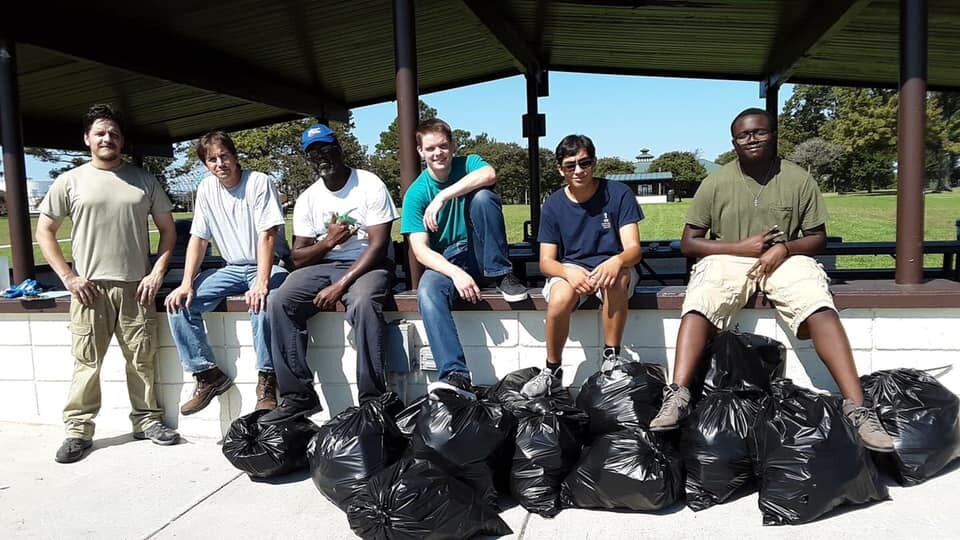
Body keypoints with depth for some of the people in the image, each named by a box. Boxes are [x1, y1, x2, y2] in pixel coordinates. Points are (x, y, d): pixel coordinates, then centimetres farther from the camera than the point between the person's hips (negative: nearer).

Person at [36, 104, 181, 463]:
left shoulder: (144, 180, 8)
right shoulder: (70, 182, 5)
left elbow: (168, 229, 10)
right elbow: (44, 232, 8)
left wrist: (157, 272, -1)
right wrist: (68, 277, -2)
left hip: (136, 287, 1)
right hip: (89, 288, -1)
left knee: (143, 360, 6)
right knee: (87, 363, 2)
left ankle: (147, 420, 19)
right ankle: (78, 431, 13)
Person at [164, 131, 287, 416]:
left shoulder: (259, 182, -12)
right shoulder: (206, 189, 4)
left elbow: (267, 235, -20)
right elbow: (198, 238, 5)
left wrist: (261, 282, -32)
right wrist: (186, 284, -8)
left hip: (266, 266, -6)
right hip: (232, 268, 6)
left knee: (261, 302, -38)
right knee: (178, 303, -12)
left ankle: (267, 380, -22)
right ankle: (208, 374, -1)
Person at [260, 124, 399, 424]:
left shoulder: (370, 184, -5)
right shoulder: (307, 199, 9)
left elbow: (379, 244, -13)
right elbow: (298, 258, 7)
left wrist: (340, 286, -21)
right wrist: (328, 241, -14)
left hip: (366, 264, -5)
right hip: (322, 264, 5)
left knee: (364, 303, -37)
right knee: (280, 302, -21)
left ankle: (373, 399, -27)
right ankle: (298, 396, -15)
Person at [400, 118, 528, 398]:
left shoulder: (468, 164, 0)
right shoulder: (416, 193, -3)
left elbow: (490, 175, -27)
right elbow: (420, 249, -12)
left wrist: (441, 197, -30)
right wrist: (456, 273, -30)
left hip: (481, 254, 0)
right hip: (446, 259, 0)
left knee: (483, 197, -25)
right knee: (427, 292, -35)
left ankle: (501, 275, -16)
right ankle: (456, 375, -41)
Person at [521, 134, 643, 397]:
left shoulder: (618, 194, -6)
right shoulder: (553, 205, -2)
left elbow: (633, 248, -12)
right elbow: (546, 261, -4)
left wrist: (617, 261, -37)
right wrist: (568, 272, -28)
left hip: (610, 266, -1)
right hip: (569, 268, 1)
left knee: (617, 279, -38)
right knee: (559, 299, -33)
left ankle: (611, 359, -22)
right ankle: (552, 370, -10)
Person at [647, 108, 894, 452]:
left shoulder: (799, 180, 3)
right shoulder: (716, 182, 0)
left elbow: (817, 237, 9)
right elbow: (688, 243, 0)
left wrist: (785, 248, -14)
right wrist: (742, 246, -12)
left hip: (786, 259, 1)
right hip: (727, 258, -1)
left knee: (821, 310, -29)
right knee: (698, 305, -33)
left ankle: (856, 407, -29)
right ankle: (678, 398, -40)